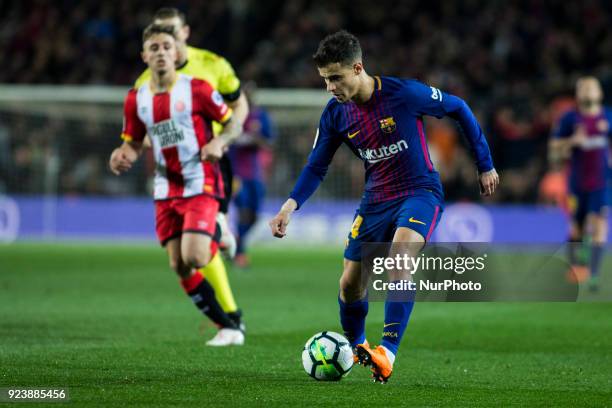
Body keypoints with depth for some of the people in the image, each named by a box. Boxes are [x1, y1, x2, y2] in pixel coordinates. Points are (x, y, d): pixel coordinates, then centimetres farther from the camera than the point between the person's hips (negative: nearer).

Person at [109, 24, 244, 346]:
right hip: (166, 190, 5)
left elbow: (233, 123, -1)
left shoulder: (196, 89, -9)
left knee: (193, 258, -23)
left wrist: (219, 142, -21)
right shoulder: (136, 99, 4)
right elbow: (133, 143, 13)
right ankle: (229, 327, 10)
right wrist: (123, 155, -9)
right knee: (179, 267, 0)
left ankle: (216, 243, 12)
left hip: (200, 184, -5)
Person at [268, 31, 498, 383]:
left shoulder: (404, 93, -18)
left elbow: (459, 109, -4)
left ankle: (388, 351, -33)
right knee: (351, 284, 2)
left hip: (420, 192, -5)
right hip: (375, 201, 5)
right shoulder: (335, 114, -5)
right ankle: (354, 346, 32)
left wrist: (485, 165, 1)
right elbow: (317, 166, 4)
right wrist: (291, 205, -14)